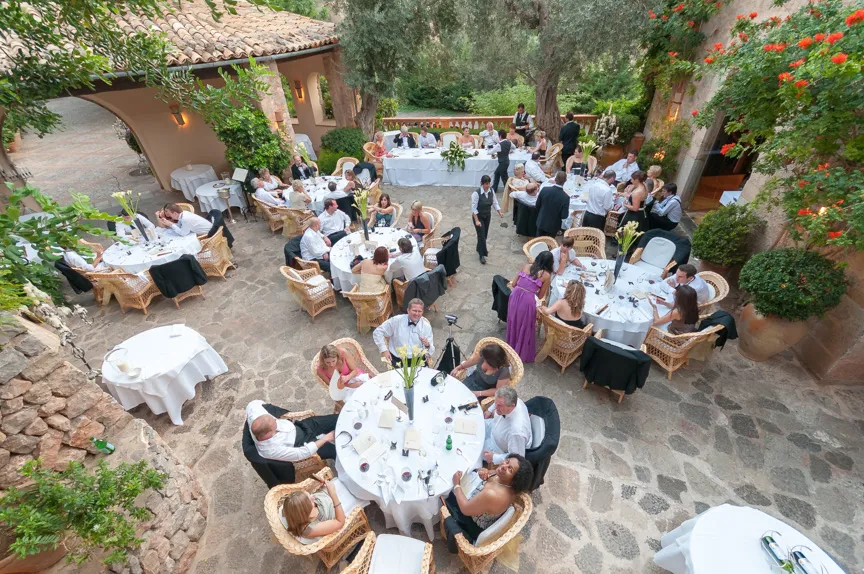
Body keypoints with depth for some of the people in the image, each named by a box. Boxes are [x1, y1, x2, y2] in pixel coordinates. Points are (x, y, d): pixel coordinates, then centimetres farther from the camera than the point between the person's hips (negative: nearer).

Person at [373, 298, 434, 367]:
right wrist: (384, 350, -3)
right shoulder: (396, 320, -2)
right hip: (398, 360, -1)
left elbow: (431, 352, 2)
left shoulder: (426, 326, 2)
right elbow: (377, 332, 5)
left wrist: (427, 346, -20)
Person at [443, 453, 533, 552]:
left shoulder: (492, 495, -42)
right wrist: (483, 472, -22)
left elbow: (465, 509, -27)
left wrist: (456, 484, -17)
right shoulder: (501, 477, -21)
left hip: (475, 527, -7)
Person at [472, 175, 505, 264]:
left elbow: (495, 202, 2)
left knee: (485, 234, 18)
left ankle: (480, 249, 42)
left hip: (488, 215, 6)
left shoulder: (491, 190, -8)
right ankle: (482, 255, 10)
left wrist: (500, 212, -12)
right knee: (481, 235, -4)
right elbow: (474, 208, -21)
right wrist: (477, 220, -25)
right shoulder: (476, 193, -25)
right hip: (478, 216, -6)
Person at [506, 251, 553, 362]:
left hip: (515, 295, 5)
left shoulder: (526, 266, 10)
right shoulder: (547, 275, 0)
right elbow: (540, 296, 6)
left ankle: (511, 347, 46)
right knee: (525, 328, 16)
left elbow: (514, 284, 10)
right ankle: (523, 354, 34)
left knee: (513, 323, 26)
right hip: (527, 300, -4)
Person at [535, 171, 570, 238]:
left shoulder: (544, 189, -18)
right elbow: (564, 216, -19)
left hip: (541, 222, 2)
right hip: (553, 226, -2)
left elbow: (537, 205, -4)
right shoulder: (565, 197, -26)